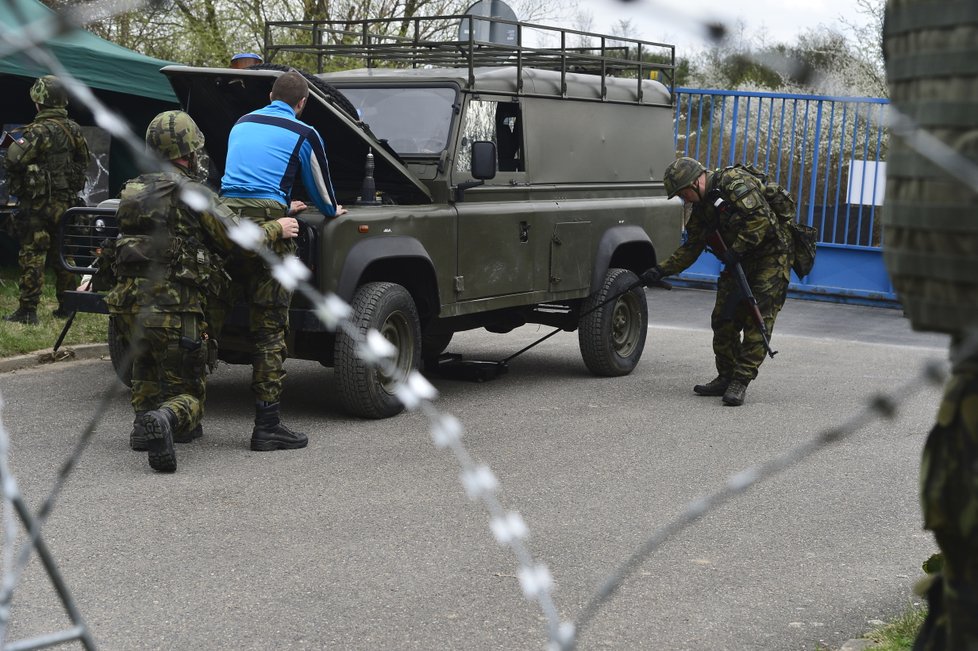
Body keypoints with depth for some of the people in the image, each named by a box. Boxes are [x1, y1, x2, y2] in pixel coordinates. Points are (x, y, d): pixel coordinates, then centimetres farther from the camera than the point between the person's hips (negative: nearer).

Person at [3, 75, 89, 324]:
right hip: (67, 201, 7)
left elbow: (13, 159, -22)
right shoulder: (74, 129, 6)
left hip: (39, 203, -7)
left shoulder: (40, 130, -16)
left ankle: (28, 311, -3)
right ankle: (66, 306, 20)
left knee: (32, 256, -4)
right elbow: (83, 162, 16)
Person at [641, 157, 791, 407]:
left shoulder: (736, 183, -20)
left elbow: (760, 219, -28)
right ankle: (726, 377, 16)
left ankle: (741, 381, -9)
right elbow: (692, 247, 11)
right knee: (723, 318, 5)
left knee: (758, 320, -10)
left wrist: (735, 251, -25)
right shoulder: (703, 205, 7)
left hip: (771, 257, -8)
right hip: (740, 260, 9)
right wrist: (661, 271, 3)